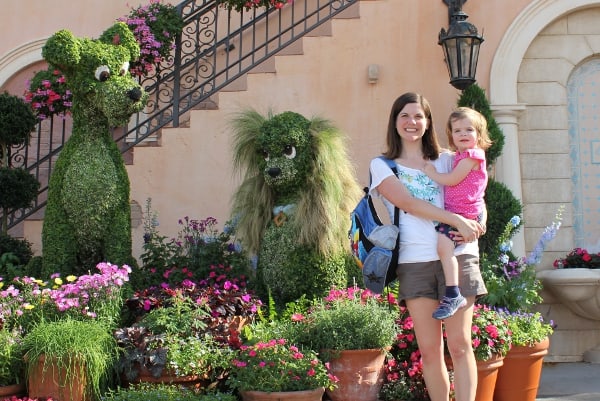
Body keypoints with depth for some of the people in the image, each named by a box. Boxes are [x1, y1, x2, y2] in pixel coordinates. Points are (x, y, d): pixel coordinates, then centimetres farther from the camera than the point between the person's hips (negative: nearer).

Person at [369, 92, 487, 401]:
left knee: (459, 344, -2)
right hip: (414, 262, -1)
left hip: (456, 257, 1)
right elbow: (409, 203, -6)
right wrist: (457, 221, -14)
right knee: (429, 350, 2)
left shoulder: (446, 160, 15)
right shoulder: (382, 165, 8)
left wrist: (477, 224, -9)